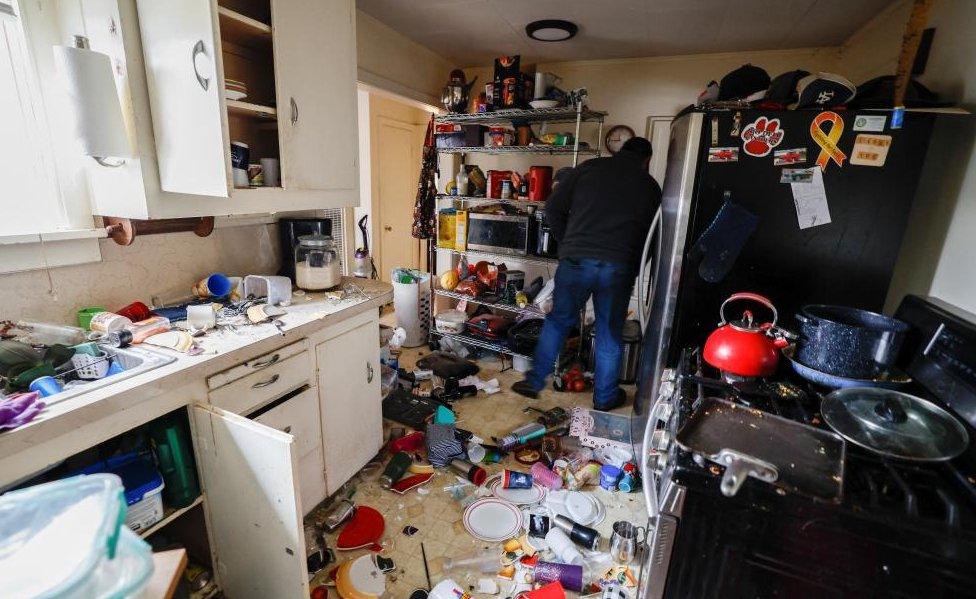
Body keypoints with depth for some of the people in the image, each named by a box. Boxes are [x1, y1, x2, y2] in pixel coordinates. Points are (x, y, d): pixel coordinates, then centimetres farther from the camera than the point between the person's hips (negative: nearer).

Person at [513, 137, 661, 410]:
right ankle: (605, 396, 26)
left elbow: (553, 208, 6)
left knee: (558, 321, 15)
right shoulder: (650, 185, 12)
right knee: (610, 333, 13)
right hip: (619, 266, 0)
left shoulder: (588, 168, 10)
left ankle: (534, 382, 21)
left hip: (576, 261, 0)